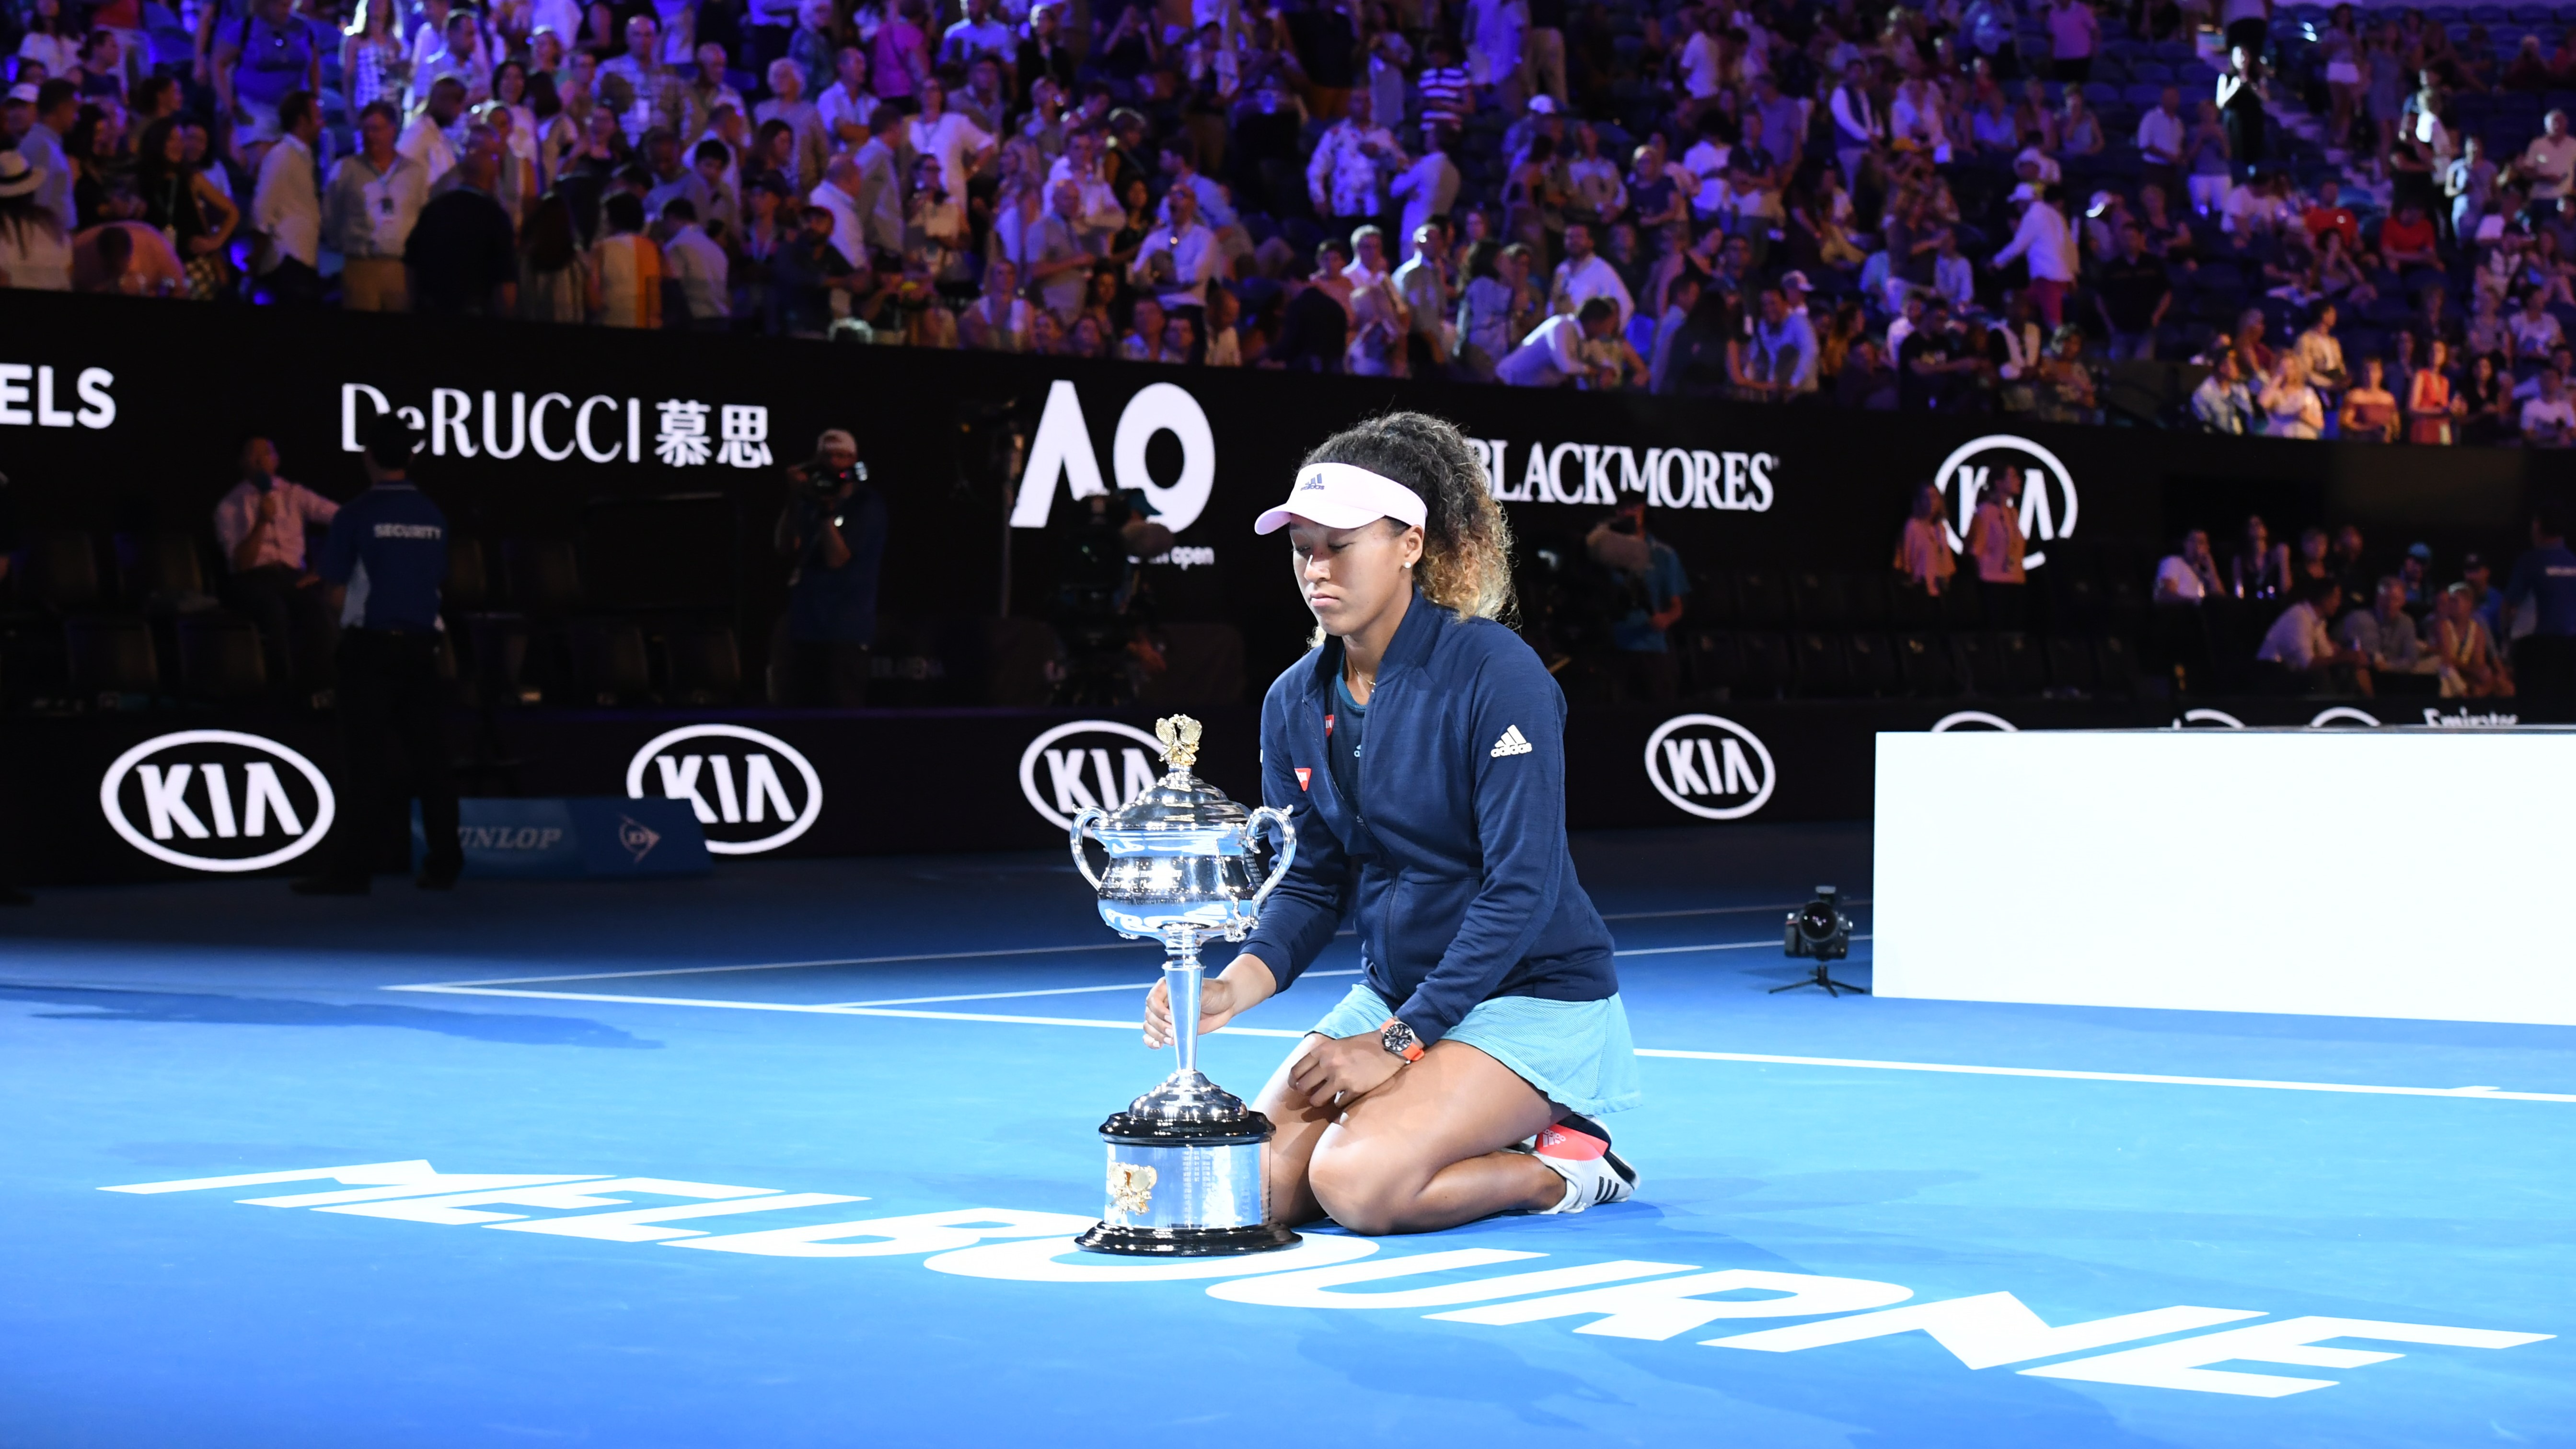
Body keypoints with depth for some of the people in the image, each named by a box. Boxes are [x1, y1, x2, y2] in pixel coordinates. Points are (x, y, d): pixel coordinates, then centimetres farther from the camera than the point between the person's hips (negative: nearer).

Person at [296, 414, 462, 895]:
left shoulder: (356, 516, -8)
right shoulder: (433, 517, 6)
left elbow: (337, 594, -4)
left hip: (370, 644, -4)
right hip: (421, 643, 4)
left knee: (364, 760, -4)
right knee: (428, 756, 9)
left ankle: (351, 868, -6)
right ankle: (444, 863, 12)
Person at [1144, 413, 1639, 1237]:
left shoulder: (1496, 674, -17)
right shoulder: (1295, 703, 3)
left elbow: (1523, 889, -20)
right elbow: (1311, 883, 7)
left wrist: (1396, 1045, -21)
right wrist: (1232, 990, -15)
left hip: (1533, 995, -7)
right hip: (1392, 996, 7)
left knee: (1356, 1183, -27)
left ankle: (1562, 1166, -1)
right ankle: (1483, 1144, 10)